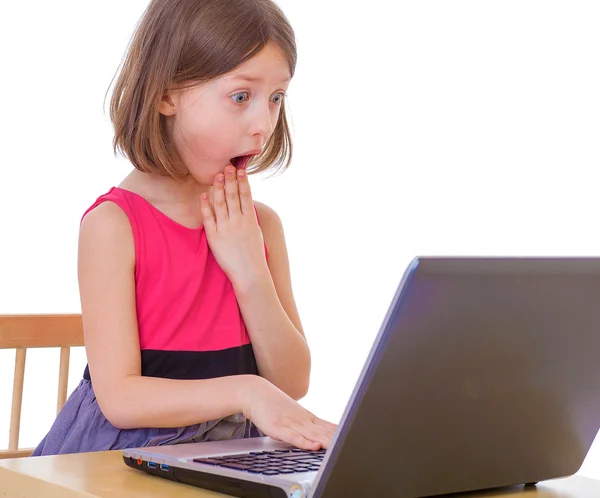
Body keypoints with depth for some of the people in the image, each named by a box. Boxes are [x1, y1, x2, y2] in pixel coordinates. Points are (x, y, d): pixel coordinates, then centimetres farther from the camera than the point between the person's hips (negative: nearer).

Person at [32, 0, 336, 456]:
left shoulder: (261, 225, 3)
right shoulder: (113, 224, -12)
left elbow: (293, 383, 0)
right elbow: (117, 397, -17)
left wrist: (250, 272, -11)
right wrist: (242, 390, -28)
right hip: (127, 455, -4)